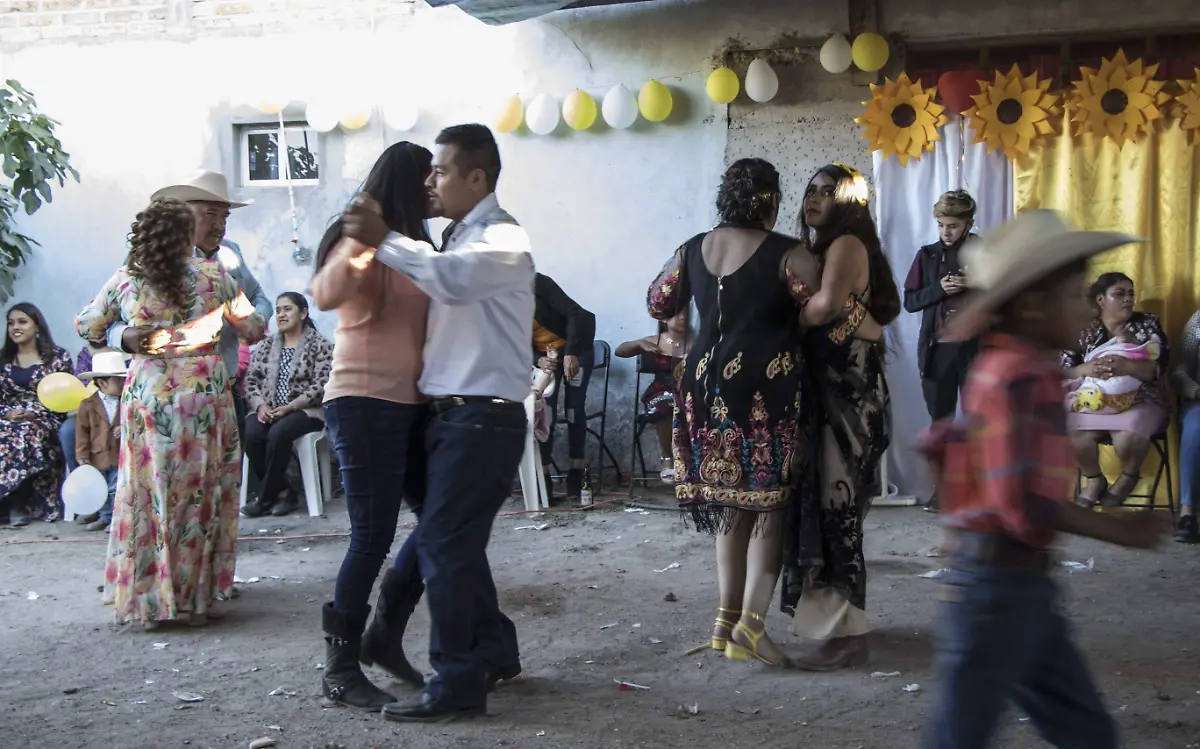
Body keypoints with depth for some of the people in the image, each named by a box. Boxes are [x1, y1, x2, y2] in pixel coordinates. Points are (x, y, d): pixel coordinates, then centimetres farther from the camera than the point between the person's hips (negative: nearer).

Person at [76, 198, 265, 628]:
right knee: (199, 496, 8)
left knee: (145, 495, 10)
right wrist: (227, 309, 28)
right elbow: (253, 330, 7)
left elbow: (85, 326, 15)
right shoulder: (213, 275, -2)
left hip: (146, 395, 1)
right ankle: (196, 598, 13)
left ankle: (147, 601, 15)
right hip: (204, 392, -1)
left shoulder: (125, 281, 2)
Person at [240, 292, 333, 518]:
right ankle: (283, 492, -15)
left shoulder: (320, 345, 1)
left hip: (304, 410, -4)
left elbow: (320, 386, -9)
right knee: (252, 434, -28)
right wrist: (260, 405, -9)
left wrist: (288, 407, -17)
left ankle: (265, 497, -20)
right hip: (267, 410, 4)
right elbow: (250, 380, 11)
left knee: (278, 433, -35)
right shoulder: (265, 346, 17)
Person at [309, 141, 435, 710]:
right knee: (373, 536, -6)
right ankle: (340, 669, 7)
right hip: (364, 402, -8)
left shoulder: (415, 246, 17)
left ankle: (384, 636, 25)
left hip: (412, 403, 8)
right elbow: (324, 296, -25)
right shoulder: (360, 242, -6)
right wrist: (354, 250, -40)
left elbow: (434, 315, 16)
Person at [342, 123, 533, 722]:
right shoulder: (461, 238, 19)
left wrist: (382, 241, -26)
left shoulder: (502, 239, -11)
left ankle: (458, 684, 0)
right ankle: (494, 653, 30)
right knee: (455, 539, 15)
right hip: (453, 414, 9)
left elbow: (454, 279, -31)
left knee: (444, 543, -8)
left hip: (483, 418, -9)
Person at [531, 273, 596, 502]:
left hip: (576, 348, -3)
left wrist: (571, 354, -34)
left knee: (574, 408, -6)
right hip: (542, 355, 3)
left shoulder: (535, 283, -25)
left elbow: (574, 312, -27)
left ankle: (575, 480, -1)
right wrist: (538, 359, -26)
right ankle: (543, 480, -10)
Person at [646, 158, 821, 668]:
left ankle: (728, 621, 18)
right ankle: (750, 624, -6)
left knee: (731, 505, 14)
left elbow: (658, 304, 19)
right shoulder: (787, 256, -9)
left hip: (707, 386, 6)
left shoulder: (692, 250, 7)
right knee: (770, 505, 2)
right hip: (766, 392, -5)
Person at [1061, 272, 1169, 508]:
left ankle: (1129, 477, 1)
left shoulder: (1148, 324, 4)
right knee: (1073, 432, -30)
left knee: (1127, 436, -34)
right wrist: (1085, 369, -25)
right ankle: (1094, 479, 1)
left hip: (1140, 401, -1)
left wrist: (1127, 366, -31)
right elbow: (1063, 373, -1)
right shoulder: (1084, 331, 6)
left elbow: (1158, 367, -10)